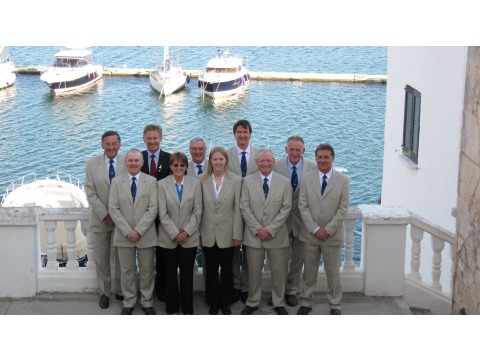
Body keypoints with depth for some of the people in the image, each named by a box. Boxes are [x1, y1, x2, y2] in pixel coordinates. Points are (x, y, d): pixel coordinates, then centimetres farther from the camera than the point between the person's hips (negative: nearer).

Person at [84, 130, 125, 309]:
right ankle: (104, 292, 24)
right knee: (102, 259, 10)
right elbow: (90, 193, -5)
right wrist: (105, 215, -13)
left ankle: (120, 290, 25)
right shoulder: (92, 164, -3)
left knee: (122, 257, 9)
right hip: (101, 219, 1)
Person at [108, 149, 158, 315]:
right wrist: (127, 231, -13)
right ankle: (128, 303, 21)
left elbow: (153, 208, -8)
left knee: (146, 270, 9)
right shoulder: (117, 182, 1)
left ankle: (147, 302, 22)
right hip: (124, 235, 1)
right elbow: (113, 209, -4)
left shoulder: (151, 181, -2)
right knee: (127, 270, 9)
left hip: (146, 235, -1)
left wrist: (139, 230, -15)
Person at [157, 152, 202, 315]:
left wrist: (186, 232, -9)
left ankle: (187, 309, 18)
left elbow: (197, 211, -2)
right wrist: (175, 234, -11)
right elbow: (162, 213, -5)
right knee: (170, 274, 8)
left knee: (187, 274, 7)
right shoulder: (162, 184, -3)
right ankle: (172, 308, 21)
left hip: (189, 238, 0)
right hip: (168, 238, 0)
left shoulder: (195, 183, -1)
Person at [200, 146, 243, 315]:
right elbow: (200, 208, 2)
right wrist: (199, 232, 1)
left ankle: (225, 302, 26)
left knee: (227, 269, 11)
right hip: (208, 234, 1)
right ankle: (213, 302, 24)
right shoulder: (203, 181, -2)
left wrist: (237, 235, -7)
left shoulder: (236, 180, -6)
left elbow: (238, 209, -5)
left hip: (226, 234, -1)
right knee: (211, 270, 11)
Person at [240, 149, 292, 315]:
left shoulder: (284, 182, -1)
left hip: (277, 236, 0)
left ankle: (279, 303, 22)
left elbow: (286, 208, -4)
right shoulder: (248, 181, 0)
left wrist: (270, 229, -12)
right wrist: (257, 229, -11)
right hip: (253, 234, 0)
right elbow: (244, 207, -3)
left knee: (279, 271, 7)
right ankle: (252, 303, 24)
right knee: (254, 271, 10)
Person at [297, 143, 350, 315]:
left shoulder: (343, 181, -3)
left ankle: (335, 305, 21)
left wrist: (328, 230, -12)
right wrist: (315, 229, -11)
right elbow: (302, 206, -3)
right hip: (310, 234, 1)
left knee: (333, 272, 8)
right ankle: (306, 302, 24)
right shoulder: (307, 179, 0)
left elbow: (343, 208, -6)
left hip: (332, 235, -1)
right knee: (309, 270, 12)